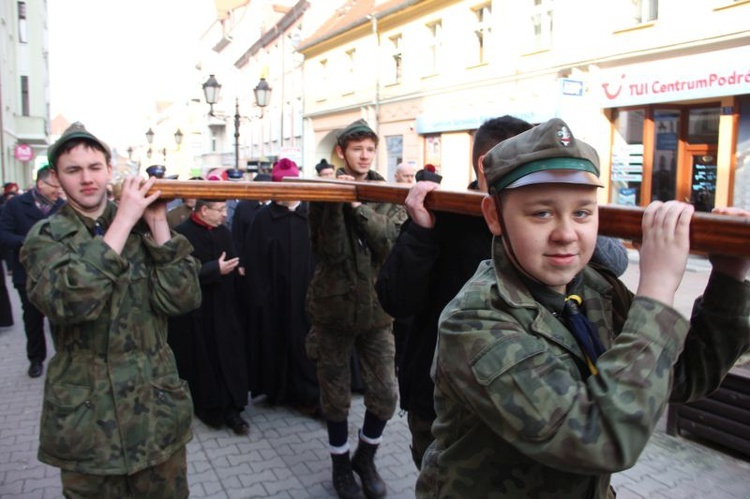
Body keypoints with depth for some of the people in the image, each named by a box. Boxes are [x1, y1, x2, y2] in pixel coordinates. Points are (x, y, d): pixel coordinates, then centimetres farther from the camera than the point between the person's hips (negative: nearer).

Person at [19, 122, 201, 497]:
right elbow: (70, 302, -25)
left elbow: (181, 299, -10)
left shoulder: (142, 225, 2)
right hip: (85, 420, -2)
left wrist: (158, 225, -16)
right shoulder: (45, 237, -4)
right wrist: (122, 222, -22)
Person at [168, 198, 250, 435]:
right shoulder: (182, 234, -13)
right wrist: (216, 269, -20)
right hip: (195, 313, -5)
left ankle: (230, 408, 11)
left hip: (224, 309, 5)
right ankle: (207, 407, 25)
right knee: (203, 360, 8)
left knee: (229, 358, 3)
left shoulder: (223, 232, 7)